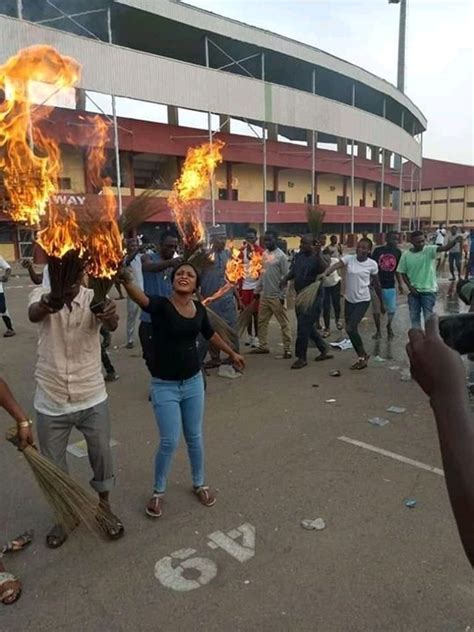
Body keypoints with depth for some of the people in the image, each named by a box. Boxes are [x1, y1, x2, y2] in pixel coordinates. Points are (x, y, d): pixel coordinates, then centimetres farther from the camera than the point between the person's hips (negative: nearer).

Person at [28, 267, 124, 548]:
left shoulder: (95, 299, -11)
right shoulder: (42, 294, -10)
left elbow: (112, 325, -32)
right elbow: (33, 314, -34)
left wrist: (111, 317, -58)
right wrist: (44, 305, -59)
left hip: (92, 399, 0)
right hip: (51, 402, 1)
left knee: (102, 457, 14)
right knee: (53, 465, 17)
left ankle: (104, 507, 41)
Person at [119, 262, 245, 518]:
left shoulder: (199, 309, -1)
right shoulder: (161, 305, -16)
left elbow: (210, 334, 18)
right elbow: (141, 298, -39)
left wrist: (232, 354, 30)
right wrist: (126, 281, -61)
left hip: (193, 381, 4)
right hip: (164, 385, -4)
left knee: (194, 437, 16)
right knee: (169, 442, -1)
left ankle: (199, 484, 39)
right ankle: (158, 491, 26)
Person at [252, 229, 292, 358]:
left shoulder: (281, 256, -10)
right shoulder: (265, 254, 11)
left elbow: (285, 277, -13)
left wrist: (282, 295, -16)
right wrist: (257, 290, 13)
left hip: (276, 296, -7)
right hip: (264, 295, 8)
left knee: (284, 323, 0)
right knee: (262, 322, 13)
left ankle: (287, 349, 6)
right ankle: (263, 346, 24)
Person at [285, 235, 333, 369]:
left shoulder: (318, 258, -13)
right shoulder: (298, 256, 7)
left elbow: (326, 270, -32)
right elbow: (293, 271, 21)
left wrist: (318, 254, -37)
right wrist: (286, 278, 3)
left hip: (313, 296, -8)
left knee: (304, 327, -5)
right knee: (308, 326, 16)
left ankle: (301, 358, 9)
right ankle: (324, 350, 33)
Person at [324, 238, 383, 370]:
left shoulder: (372, 264, -8)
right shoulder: (348, 258, -6)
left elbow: (377, 284, 4)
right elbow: (335, 266, -23)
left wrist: (382, 303, 11)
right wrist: (324, 274, -44)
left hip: (363, 300, -4)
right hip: (349, 300, 4)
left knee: (351, 328, -16)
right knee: (351, 330, 8)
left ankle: (362, 355, 6)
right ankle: (362, 356, 27)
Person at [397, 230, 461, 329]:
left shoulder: (429, 250, -11)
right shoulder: (406, 255, -6)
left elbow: (444, 248, -30)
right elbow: (403, 273, 1)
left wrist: (455, 241, -50)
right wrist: (410, 288, -7)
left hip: (428, 290, -2)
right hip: (413, 291, 2)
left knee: (429, 317, 5)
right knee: (414, 316, 13)